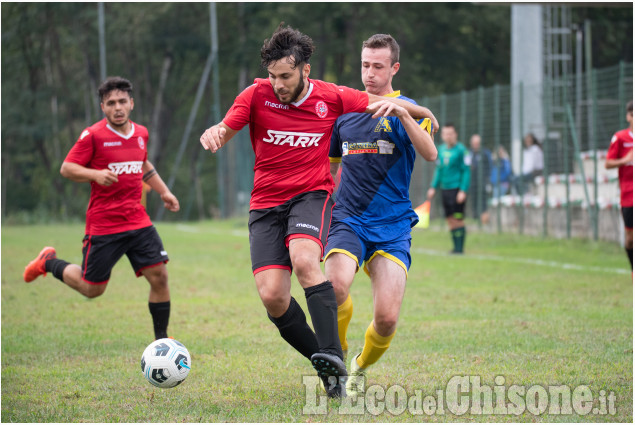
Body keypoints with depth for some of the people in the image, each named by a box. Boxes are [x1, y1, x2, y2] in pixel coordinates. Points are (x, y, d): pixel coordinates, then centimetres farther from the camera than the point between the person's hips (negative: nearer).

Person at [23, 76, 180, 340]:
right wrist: (96, 174, -24)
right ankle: (49, 262, 31)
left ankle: (162, 340, 6)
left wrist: (164, 192, 24)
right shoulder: (93, 135, -10)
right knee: (92, 289, 4)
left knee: (159, 276, -7)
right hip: (103, 226, -5)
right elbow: (66, 168, -9)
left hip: (138, 221, 5)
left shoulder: (141, 133, 9)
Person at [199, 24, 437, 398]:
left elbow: (382, 104, 12)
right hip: (266, 203, 2)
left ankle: (333, 357, -35)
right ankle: (328, 367, 3)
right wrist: (213, 134, -31)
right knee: (272, 296, -13)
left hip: (312, 195, -2)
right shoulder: (257, 95, -2)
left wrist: (396, 105, -10)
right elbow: (224, 131, -8)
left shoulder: (332, 98, -1)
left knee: (304, 260, -33)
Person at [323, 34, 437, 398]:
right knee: (334, 286, -29)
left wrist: (401, 112, -28)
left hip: (392, 227, -2)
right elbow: (329, 166, 27)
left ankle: (361, 367, 20)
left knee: (387, 319, -13)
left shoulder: (405, 111, 2)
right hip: (348, 220, 2)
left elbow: (430, 154, -17)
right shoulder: (344, 111, 13)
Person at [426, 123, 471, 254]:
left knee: (458, 219, -7)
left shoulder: (461, 150, -8)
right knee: (450, 219, 7)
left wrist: (463, 190, -15)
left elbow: (466, 171, -9)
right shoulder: (442, 149, 12)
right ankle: (456, 246, 12)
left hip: (457, 188, -7)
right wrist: (433, 187, 16)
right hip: (445, 189, 7)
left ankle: (459, 247, -4)